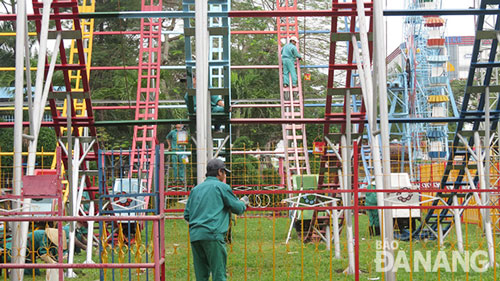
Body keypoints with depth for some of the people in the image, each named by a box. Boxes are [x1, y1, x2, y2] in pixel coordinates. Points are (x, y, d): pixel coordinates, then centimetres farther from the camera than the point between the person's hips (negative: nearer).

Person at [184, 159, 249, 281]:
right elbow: (238, 208, 7)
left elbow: (187, 215, 18)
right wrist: (244, 202, 28)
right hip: (212, 235, -6)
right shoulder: (222, 186, 3)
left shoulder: (195, 189, 19)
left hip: (194, 236, 6)